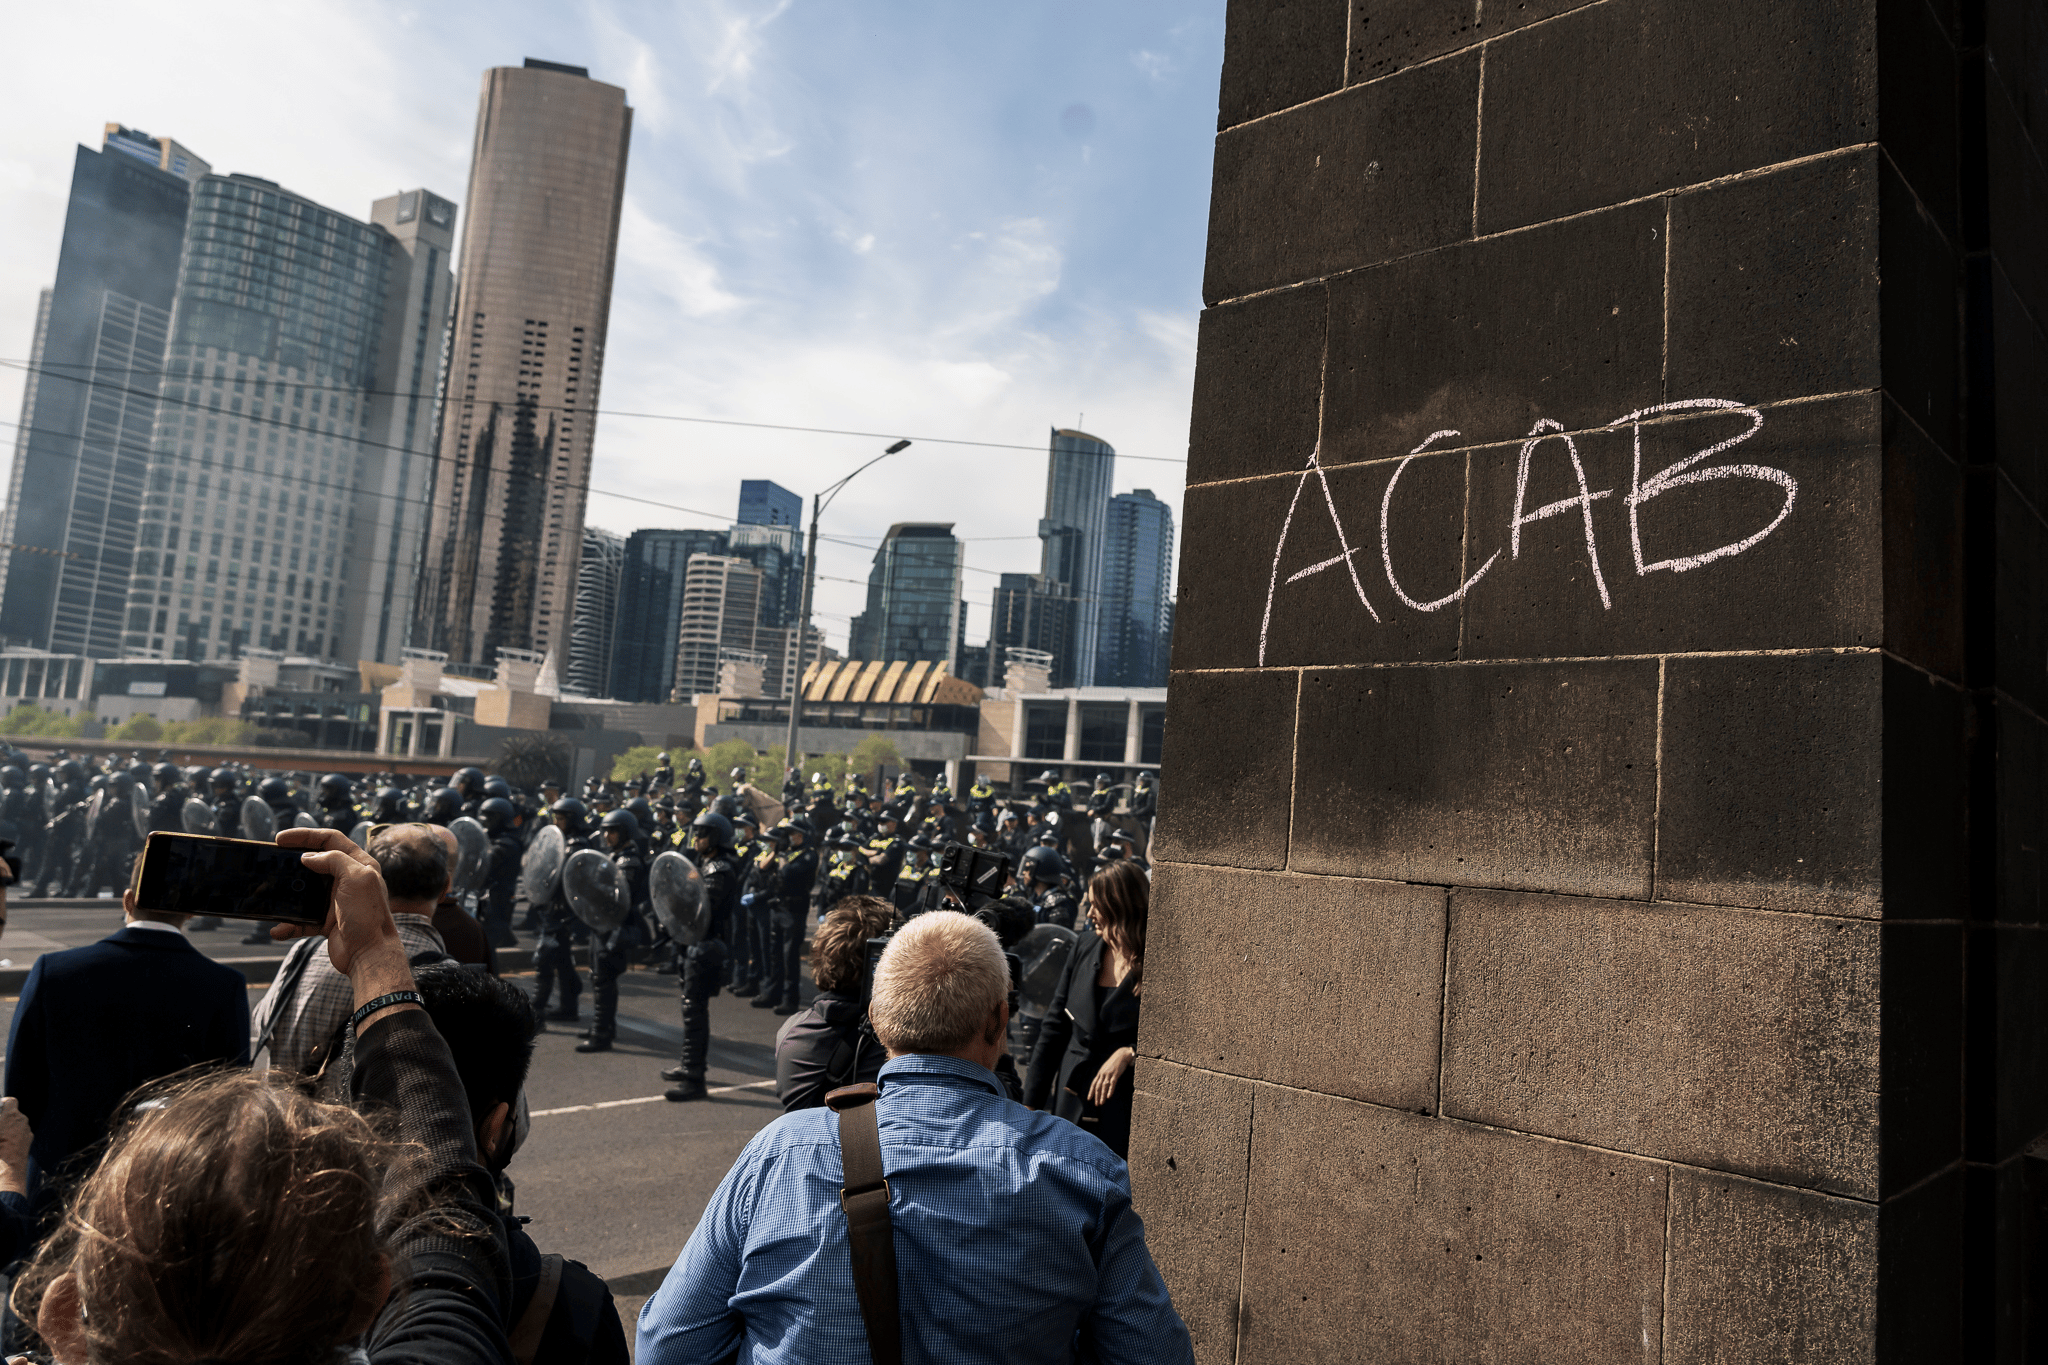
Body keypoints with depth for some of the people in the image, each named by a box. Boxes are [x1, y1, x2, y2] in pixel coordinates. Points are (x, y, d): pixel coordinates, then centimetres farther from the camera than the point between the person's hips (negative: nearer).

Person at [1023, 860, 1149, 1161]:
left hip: (1125, 1110, -5)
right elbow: (1055, 1025, 9)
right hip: (1072, 1098, 5)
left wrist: (1129, 1053, -19)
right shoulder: (1086, 946, 5)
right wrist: (1032, 1102, 8)